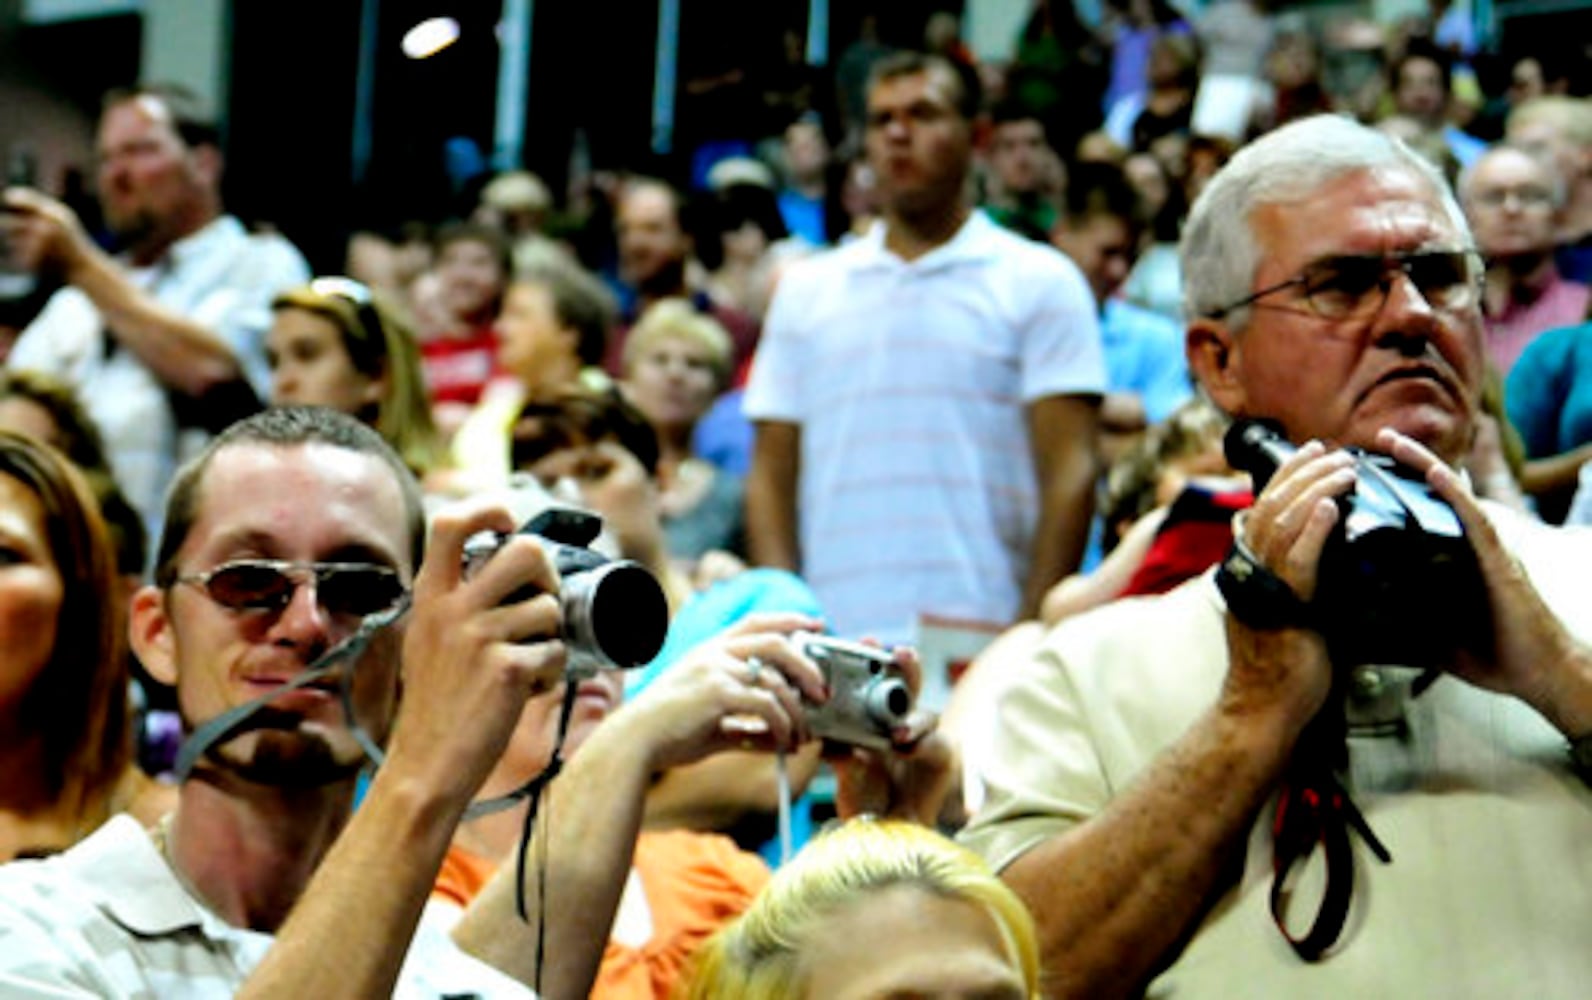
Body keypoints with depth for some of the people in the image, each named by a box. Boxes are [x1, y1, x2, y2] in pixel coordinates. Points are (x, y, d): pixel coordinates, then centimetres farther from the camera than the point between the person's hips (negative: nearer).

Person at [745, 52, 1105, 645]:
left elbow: (1068, 473, 0)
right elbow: (772, 474, 13)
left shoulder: (1040, 282, 7)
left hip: (978, 638, -2)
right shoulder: (806, 290, 17)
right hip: (833, 637, 2)